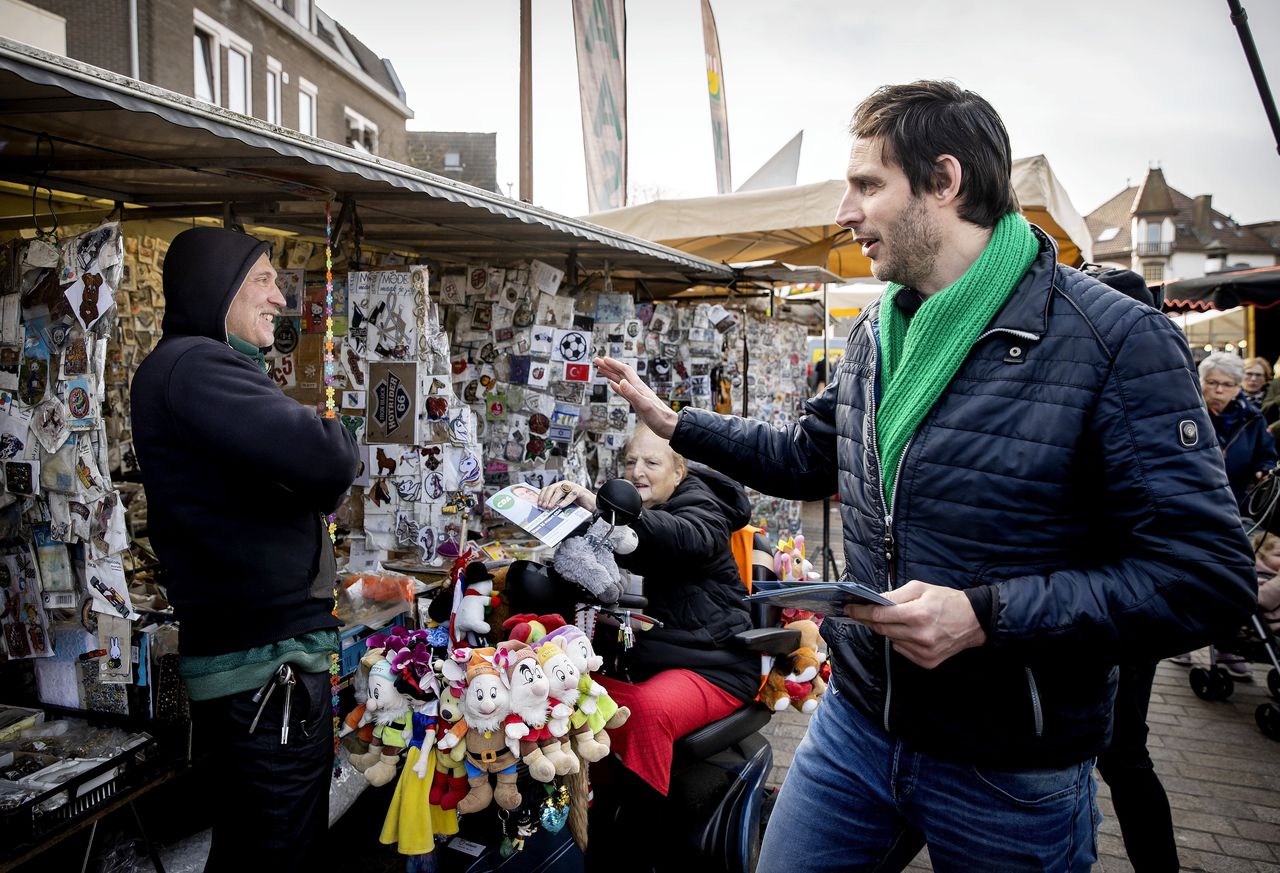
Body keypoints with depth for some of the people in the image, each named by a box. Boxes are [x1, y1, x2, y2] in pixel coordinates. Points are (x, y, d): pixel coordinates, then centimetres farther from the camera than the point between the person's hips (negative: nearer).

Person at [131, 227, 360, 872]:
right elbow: (324, 461, -28)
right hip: (270, 667, -10)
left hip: (239, 653, 10)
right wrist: (337, 439, -6)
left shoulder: (195, 365, 19)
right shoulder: (193, 364, -15)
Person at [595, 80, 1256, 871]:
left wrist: (987, 616, -27)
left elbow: (1210, 578, -20)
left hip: (1012, 776, -5)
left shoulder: (1117, 341, -18)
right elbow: (805, 458, 18)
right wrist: (672, 422, 14)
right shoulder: (877, 332, 3)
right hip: (855, 725, 5)